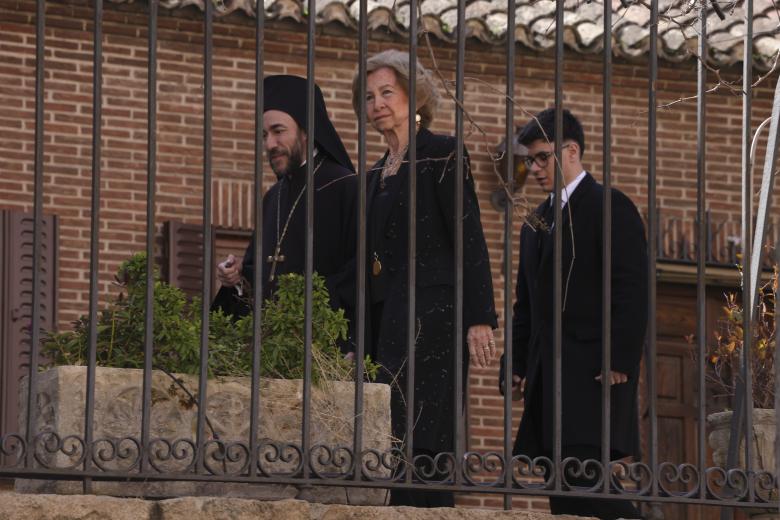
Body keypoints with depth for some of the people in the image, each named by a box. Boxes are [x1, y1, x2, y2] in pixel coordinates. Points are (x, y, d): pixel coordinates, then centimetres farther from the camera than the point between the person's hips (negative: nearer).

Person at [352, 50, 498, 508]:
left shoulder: (441, 153, -1)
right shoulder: (378, 174, 21)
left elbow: (471, 239, -8)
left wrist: (480, 318, -16)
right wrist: (360, 342, 16)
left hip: (430, 312, -8)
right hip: (386, 322, 8)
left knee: (416, 437, -15)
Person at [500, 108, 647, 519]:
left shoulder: (610, 207, -2)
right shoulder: (537, 220, 22)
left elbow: (632, 292, -10)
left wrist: (621, 362, -18)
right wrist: (517, 364, 14)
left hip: (593, 372, -8)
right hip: (548, 376, 8)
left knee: (583, 472, -20)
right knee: (563, 486, 1)